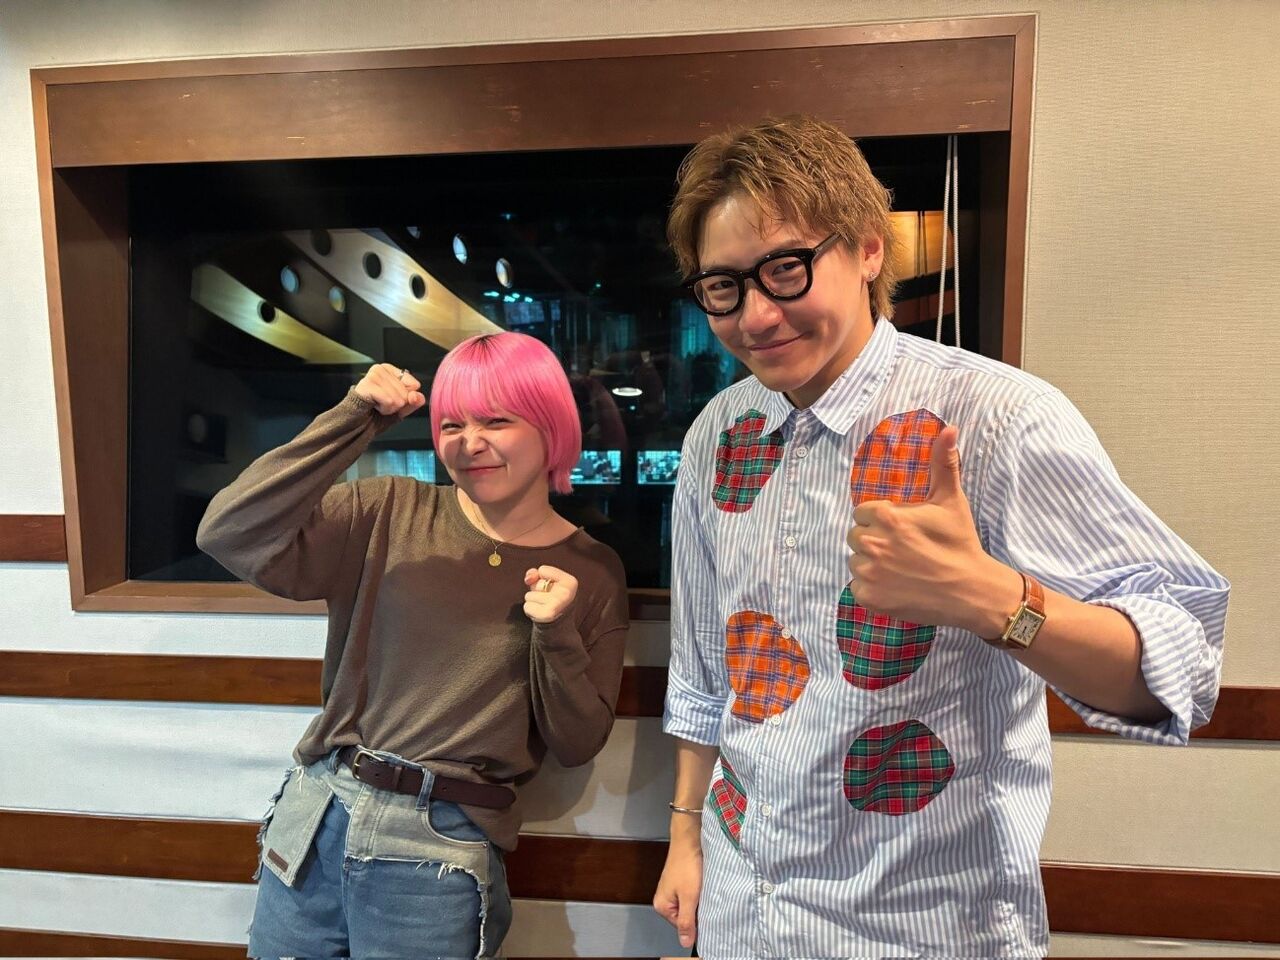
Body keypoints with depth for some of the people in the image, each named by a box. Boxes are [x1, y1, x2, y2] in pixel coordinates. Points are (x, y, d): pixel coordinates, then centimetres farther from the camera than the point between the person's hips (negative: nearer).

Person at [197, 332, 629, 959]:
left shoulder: (592, 572, -5)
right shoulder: (391, 513, -5)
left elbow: (576, 745, -3)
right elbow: (230, 538, -16)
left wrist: (556, 634, -19)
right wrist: (355, 420, -18)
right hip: (314, 817, 2)